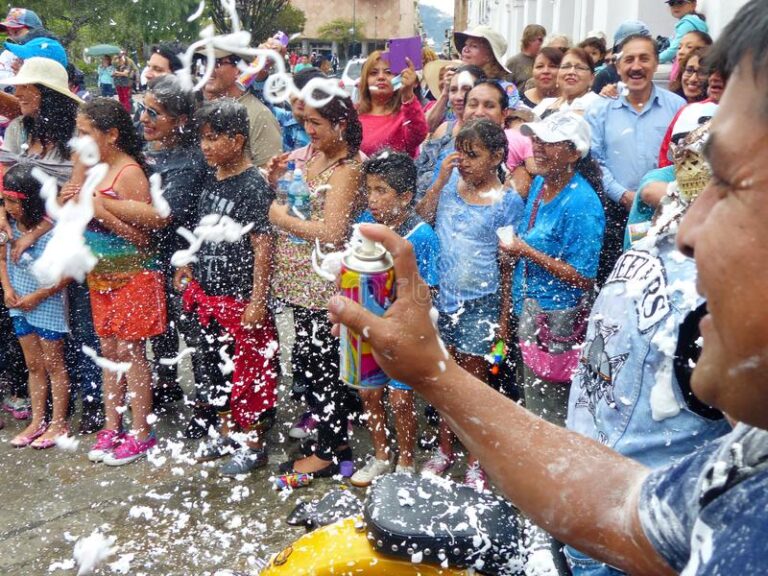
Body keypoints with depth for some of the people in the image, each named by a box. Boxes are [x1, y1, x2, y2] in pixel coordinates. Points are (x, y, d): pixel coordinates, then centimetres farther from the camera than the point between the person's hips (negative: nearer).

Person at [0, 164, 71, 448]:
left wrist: (38, 296, -17)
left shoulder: (52, 230, -21)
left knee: (53, 364, 5)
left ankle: (58, 423, 17)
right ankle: (37, 421, 26)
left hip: (48, 305, -6)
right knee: (33, 365, 15)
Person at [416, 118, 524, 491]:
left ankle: (475, 462, 24)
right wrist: (439, 182, -9)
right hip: (444, 296, 4)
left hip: (480, 301, -4)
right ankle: (444, 450, 35)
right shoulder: (450, 185, 2)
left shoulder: (507, 202, -9)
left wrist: (503, 318, -7)